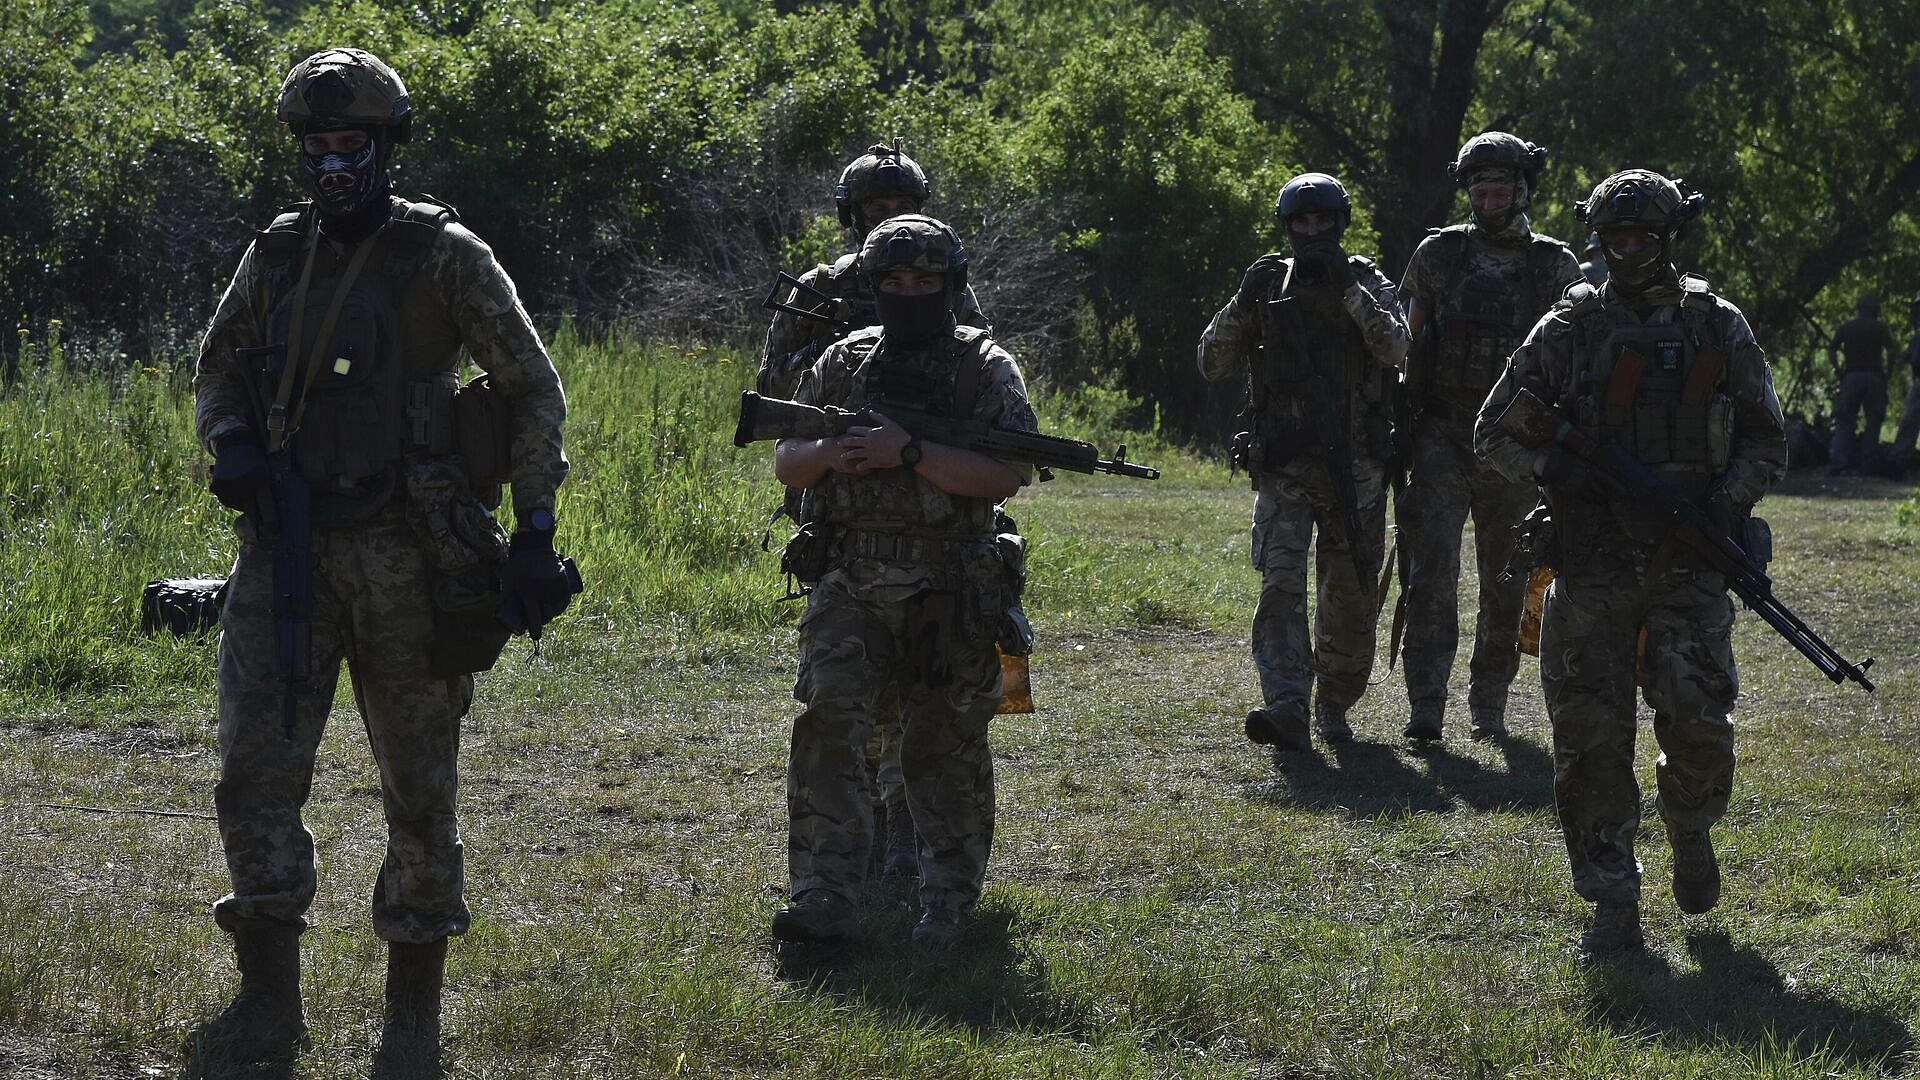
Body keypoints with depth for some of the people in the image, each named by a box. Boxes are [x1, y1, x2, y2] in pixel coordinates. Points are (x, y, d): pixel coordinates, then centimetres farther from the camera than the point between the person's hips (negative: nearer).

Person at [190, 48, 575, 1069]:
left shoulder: (444, 257, -4)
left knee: (418, 785, 4)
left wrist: (536, 534, -8)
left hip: (404, 553, -4)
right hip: (286, 549, 4)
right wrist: (230, 446, -1)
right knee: (255, 767, -5)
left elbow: (533, 388, -2)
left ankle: (414, 1010, 14)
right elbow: (216, 371, 21)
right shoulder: (275, 255, 9)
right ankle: (269, 1000, 1)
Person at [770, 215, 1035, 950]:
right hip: (851, 587, 2)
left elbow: (1010, 476, -11)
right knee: (826, 725, -13)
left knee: (946, 750, 5)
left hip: (949, 594, -2)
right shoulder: (844, 363, 10)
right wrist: (832, 453, -10)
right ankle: (823, 901, -14)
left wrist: (911, 454, -19)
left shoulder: (986, 368, 0)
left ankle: (949, 907, 19)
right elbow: (786, 463, 13)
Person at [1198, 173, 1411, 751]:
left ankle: (1334, 708, 23)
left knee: (1350, 595, 6)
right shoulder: (1267, 285, 7)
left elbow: (1396, 349, -15)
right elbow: (1212, 365, 3)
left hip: (1354, 466, 0)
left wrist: (1349, 288, -20)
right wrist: (1243, 303, -10)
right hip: (1283, 468, 0)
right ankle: (1287, 707, -25)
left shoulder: (1367, 284, 3)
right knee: (1281, 584, -15)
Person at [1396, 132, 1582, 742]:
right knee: (1433, 561, -15)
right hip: (1442, 434, -1)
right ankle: (1427, 707, -17)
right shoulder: (1437, 255, 5)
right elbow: (1409, 343, 10)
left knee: (1505, 582, 6)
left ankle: (1489, 706, 20)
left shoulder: (1555, 266, 4)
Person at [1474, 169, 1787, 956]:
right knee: (1591, 734, -3)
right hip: (1591, 567, 1)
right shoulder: (1568, 329, 5)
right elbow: (1494, 431, 7)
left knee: (1698, 719, -12)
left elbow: (1766, 442, 10)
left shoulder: (1718, 329, 7)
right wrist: (1551, 468, -12)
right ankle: (1612, 906, 5)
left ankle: (1691, 831, 21)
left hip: (1687, 564, 0)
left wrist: (1725, 504, -8)